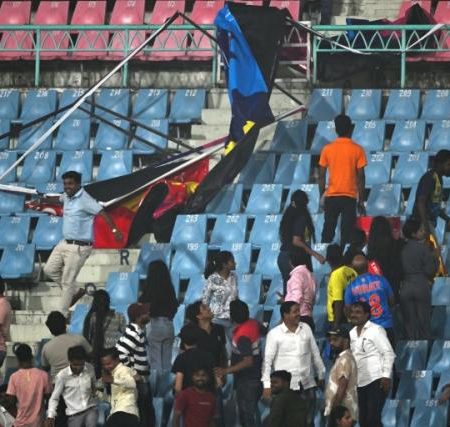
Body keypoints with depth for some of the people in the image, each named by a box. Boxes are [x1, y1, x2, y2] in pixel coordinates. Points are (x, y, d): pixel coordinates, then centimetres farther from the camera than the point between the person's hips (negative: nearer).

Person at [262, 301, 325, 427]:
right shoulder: (274, 334, -7)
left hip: (307, 384, 4)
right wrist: (267, 385, -10)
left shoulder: (306, 329, 5)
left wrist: (321, 376, 15)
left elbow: (315, 353, 13)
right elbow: (268, 360, -6)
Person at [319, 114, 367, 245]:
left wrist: (322, 197, 12)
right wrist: (361, 201, 3)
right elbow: (360, 177, -4)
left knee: (327, 233, 9)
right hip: (350, 197, -2)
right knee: (346, 234, -2)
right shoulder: (357, 150, -4)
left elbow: (321, 176, 2)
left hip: (331, 196, 2)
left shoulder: (327, 149, 0)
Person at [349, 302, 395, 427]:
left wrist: (386, 376, -15)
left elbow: (388, 354, -8)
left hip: (376, 380, -7)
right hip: (359, 383, 7)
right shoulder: (352, 333, 14)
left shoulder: (376, 330, -5)